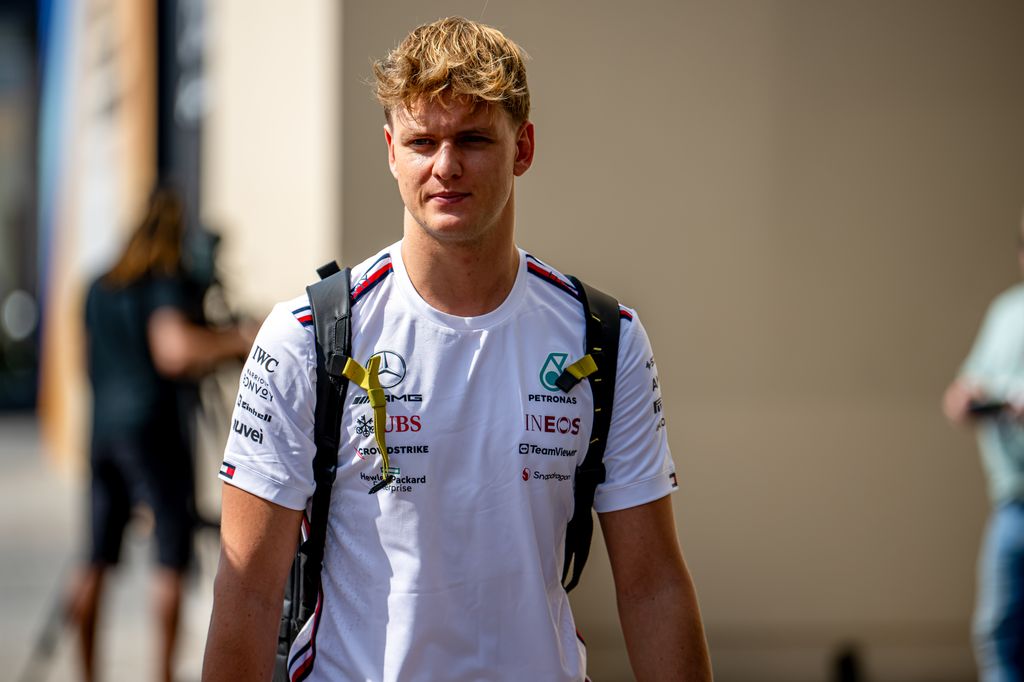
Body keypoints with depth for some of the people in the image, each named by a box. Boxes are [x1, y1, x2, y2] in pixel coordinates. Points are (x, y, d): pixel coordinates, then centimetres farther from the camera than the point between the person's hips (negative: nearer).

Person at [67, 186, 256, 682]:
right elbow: (173, 350, -23)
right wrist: (239, 340, -16)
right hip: (151, 428, -7)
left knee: (97, 558, 9)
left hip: (103, 430, 7)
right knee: (171, 555, -1)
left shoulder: (98, 288, 14)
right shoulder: (164, 285, -8)